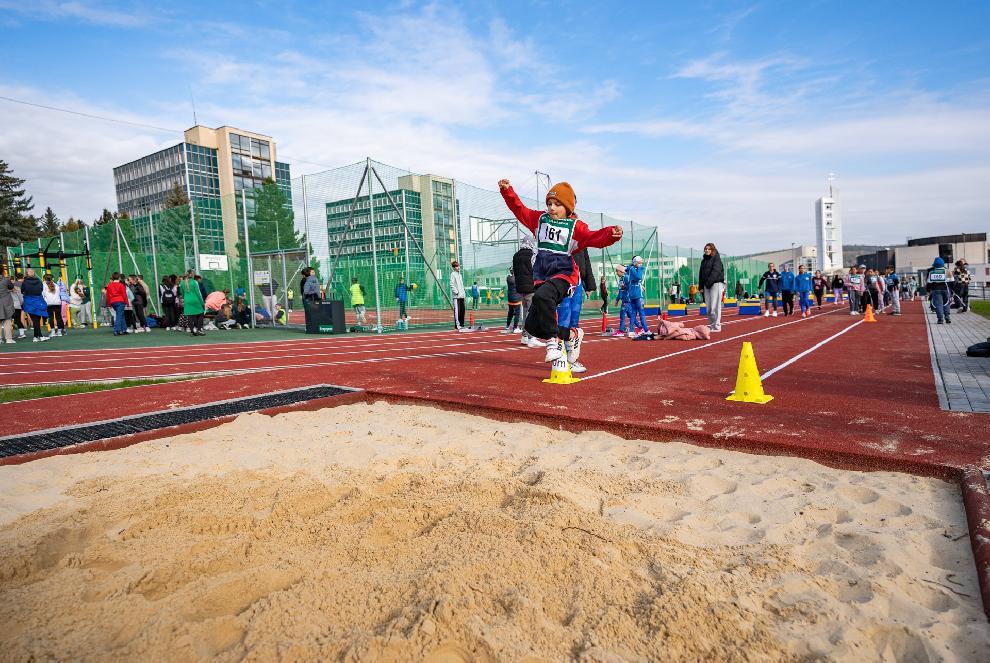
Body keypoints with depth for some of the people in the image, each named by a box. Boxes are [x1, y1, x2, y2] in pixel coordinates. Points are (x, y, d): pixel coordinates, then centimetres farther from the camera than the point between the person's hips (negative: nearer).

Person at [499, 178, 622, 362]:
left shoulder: (575, 226, 1)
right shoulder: (540, 219, 15)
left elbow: (594, 238, -13)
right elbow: (519, 209, 16)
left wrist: (611, 234, -33)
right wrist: (507, 191, 3)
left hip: (564, 274, -5)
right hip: (542, 276, 6)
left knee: (542, 296, -38)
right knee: (532, 324, -2)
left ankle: (553, 340, -23)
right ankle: (571, 334, 16)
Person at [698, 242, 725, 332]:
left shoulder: (717, 259, -2)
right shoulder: (704, 260, 18)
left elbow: (715, 271, -15)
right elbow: (701, 273, 18)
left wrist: (709, 281, -24)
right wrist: (701, 286, 10)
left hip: (716, 284, -7)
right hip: (706, 285, 7)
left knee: (714, 306, -9)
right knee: (708, 307, 6)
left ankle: (717, 326, -6)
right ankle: (711, 324, 15)